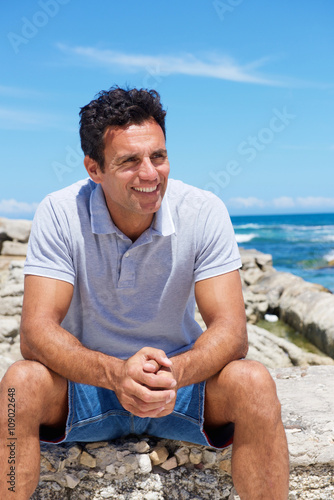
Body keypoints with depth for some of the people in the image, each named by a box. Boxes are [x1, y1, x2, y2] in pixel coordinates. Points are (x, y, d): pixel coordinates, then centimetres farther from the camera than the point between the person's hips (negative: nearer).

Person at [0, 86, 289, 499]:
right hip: (88, 383, 0)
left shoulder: (204, 212, -14)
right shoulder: (60, 214, -15)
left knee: (252, 382, -28)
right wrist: (115, 373, -40)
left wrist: (175, 372, -39)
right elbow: (36, 330, -21)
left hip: (181, 379, 1)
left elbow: (230, 329, -17)